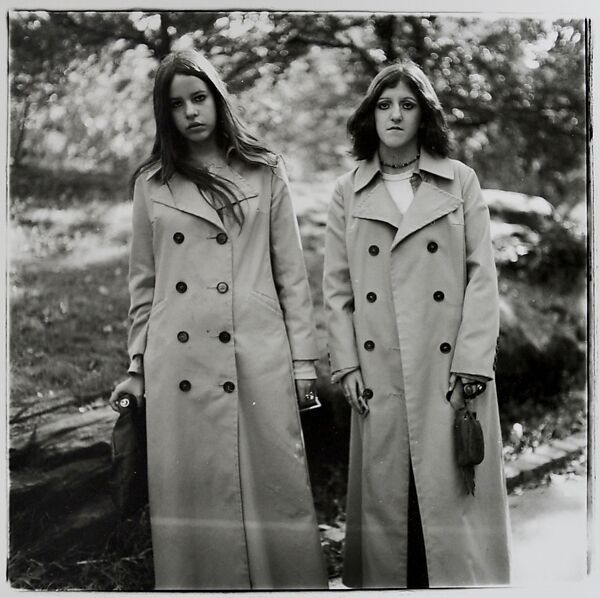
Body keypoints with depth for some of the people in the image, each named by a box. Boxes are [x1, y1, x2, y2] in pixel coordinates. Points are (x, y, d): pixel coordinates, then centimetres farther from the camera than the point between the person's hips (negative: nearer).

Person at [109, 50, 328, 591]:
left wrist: (303, 360, 2)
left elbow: (292, 272, 7)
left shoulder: (265, 172, 9)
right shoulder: (152, 183, 11)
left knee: (274, 489, -2)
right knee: (191, 496, 3)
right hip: (180, 363, 1)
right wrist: (137, 366, 8)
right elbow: (143, 282, 13)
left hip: (259, 357, -1)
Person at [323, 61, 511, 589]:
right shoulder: (348, 193, 8)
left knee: (450, 489, 0)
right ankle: (386, 580, 19)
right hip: (379, 370, 1)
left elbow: (482, 275, 1)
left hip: (447, 365, -1)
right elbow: (336, 286, 8)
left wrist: (473, 361, -7)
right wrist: (346, 364, 0)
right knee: (386, 492, 5)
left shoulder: (460, 181, 5)